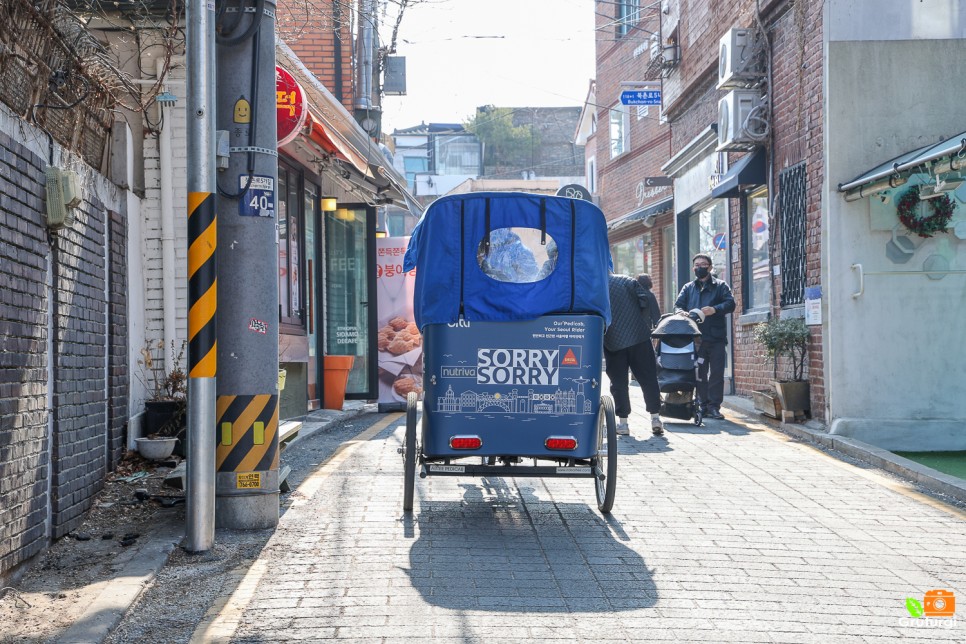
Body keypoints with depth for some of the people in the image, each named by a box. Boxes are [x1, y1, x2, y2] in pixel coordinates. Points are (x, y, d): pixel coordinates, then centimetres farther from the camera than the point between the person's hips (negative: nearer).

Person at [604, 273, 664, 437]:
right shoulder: (628, 281, 5)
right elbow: (644, 302, 0)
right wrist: (634, 318, 13)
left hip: (613, 341, -2)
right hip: (639, 335, 2)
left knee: (618, 382, 6)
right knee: (648, 377, 7)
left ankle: (623, 423, 5)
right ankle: (655, 418, 4)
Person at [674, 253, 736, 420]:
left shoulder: (720, 286, 10)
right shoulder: (688, 288, 19)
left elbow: (730, 303, -4)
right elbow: (678, 305, 9)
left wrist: (715, 309, -23)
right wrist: (681, 312, -16)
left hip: (716, 337, -2)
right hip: (696, 337, 2)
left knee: (717, 373, -5)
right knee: (700, 373, 4)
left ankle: (714, 406, -3)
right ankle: (703, 405, 10)